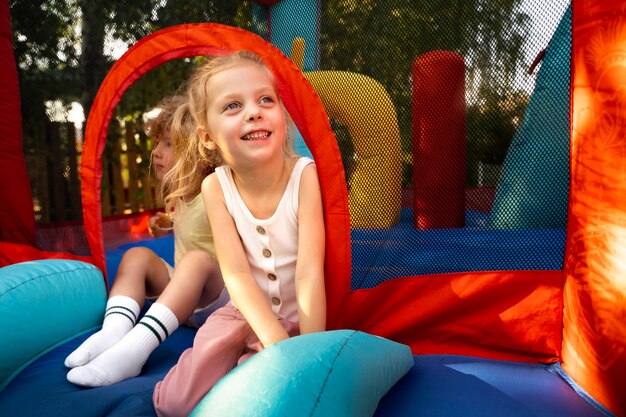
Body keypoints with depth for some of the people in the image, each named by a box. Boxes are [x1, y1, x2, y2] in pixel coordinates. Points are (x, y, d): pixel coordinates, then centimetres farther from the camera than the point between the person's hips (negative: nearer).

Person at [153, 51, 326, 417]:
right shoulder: (215, 187, -12)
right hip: (244, 313, 2)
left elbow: (310, 272, -22)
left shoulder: (305, 174, -19)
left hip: (298, 316, -2)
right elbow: (236, 273, -16)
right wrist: (280, 346, -26)